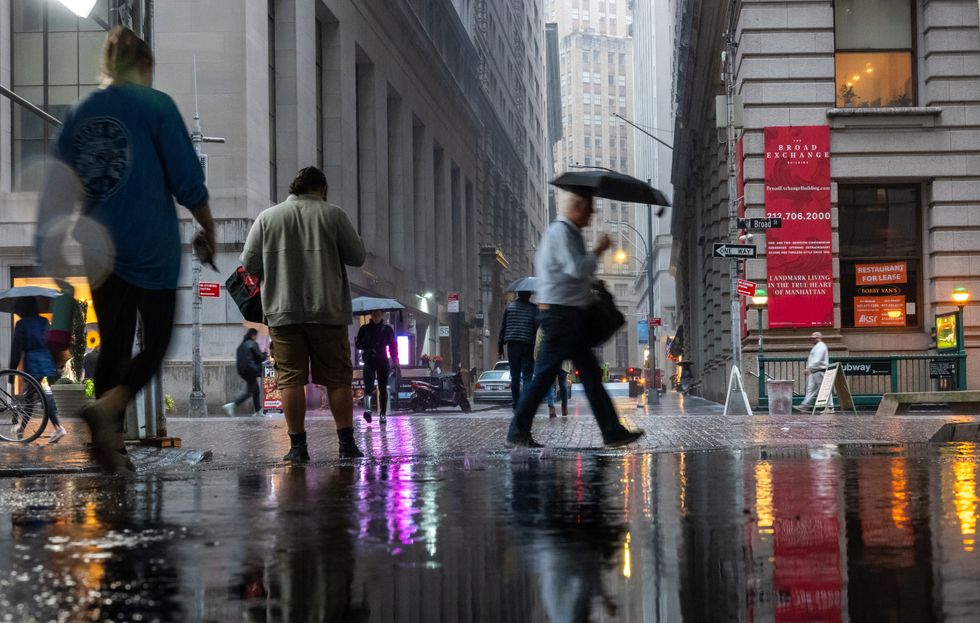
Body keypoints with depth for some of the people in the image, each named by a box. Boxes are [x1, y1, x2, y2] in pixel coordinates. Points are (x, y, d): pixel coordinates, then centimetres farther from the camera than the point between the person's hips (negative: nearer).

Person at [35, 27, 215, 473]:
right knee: (156, 343, 6)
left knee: (113, 346, 13)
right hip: (152, 249, -5)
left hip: (102, 251, 5)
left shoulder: (78, 113, 8)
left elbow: (58, 186, 11)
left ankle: (110, 446, 14)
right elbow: (188, 181, -9)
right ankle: (106, 407, -18)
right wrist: (209, 230, 6)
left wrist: (48, 246, 19)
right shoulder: (157, 106, -6)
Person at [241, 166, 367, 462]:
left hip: (283, 312, 1)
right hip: (328, 311, 0)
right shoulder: (333, 215, 3)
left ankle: (297, 446, -2)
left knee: (290, 378, 1)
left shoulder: (267, 217, 7)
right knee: (338, 378, 5)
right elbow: (358, 256, 5)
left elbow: (249, 263, 5)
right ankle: (347, 443, 5)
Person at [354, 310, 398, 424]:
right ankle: (367, 409, -35)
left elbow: (393, 346, 7)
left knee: (383, 388, 3)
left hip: (383, 361, 1)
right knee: (369, 386, -19)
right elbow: (358, 344, 7)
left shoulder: (387, 329, 7)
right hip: (369, 361, -1)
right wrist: (368, 345, -13)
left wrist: (395, 361, -5)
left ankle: (383, 414, 7)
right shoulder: (364, 328, 6)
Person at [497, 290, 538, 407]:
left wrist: (500, 347, 8)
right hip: (527, 346, -2)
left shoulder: (509, 306, 4)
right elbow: (538, 329, -4)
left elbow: (503, 327, 4)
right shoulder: (533, 309, -1)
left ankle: (516, 406, 10)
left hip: (512, 346, 2)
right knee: (527, 377, -2)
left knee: (515, 377, 9)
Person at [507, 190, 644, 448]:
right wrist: (598, 251, -9)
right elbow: (577, 269, -21)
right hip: (561, 313, -11)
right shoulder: (561, 232, -11)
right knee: (545, 373, -8)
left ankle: (612, 431, 9)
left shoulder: (567, 232, 22)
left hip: (570, 314, 11)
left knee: (591, 373, 8)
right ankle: (518, 432, -4)